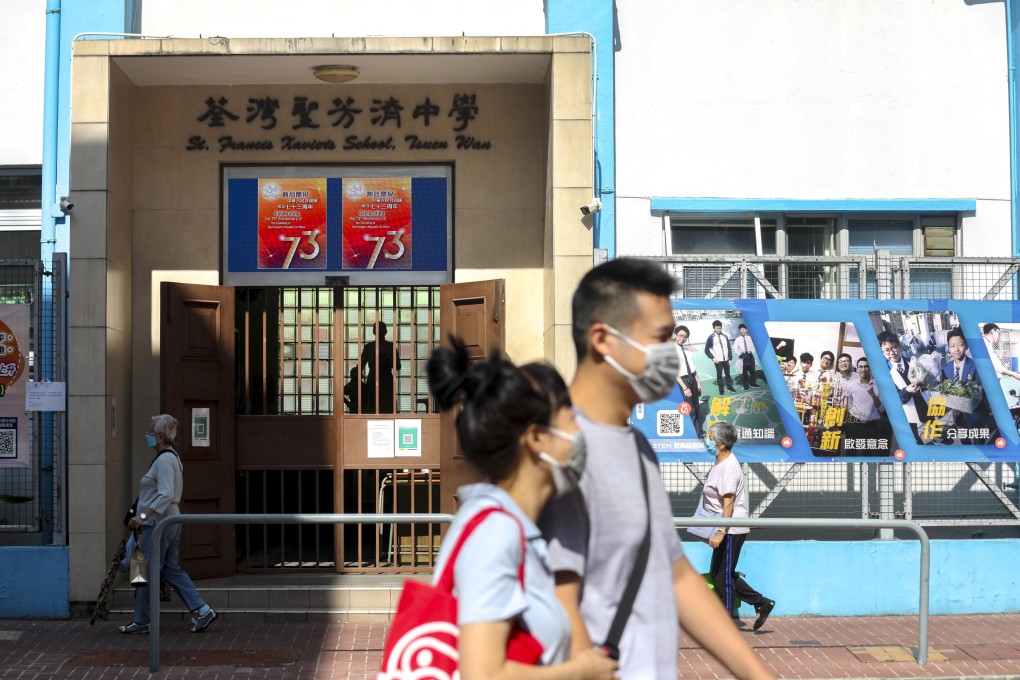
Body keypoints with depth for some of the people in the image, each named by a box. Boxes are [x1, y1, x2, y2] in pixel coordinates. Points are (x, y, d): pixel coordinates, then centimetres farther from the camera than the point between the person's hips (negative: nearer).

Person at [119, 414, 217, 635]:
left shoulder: (164, 461, -17)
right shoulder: (171, 457, 16)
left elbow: (166, 495, -26)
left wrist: (144, 515, -29)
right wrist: (144, 516, 24)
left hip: (158, 524, -10)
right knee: (172, 570, 12)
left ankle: (140, 622, 8)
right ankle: (202, 610, 8)